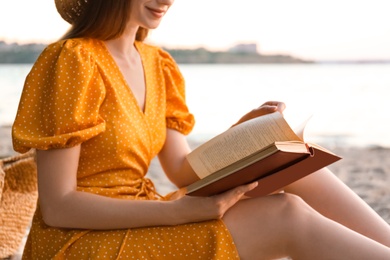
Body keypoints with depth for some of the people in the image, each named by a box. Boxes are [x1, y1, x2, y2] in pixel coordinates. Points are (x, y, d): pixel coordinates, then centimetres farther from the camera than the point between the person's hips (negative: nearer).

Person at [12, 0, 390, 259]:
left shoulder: (155, 64, 10)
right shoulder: (72, 61, -14)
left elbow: (183, 170, 10)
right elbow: (56, 206, -17)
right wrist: (177, 211, -24)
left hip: (139, 224, 7)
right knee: (286, 217, -21)